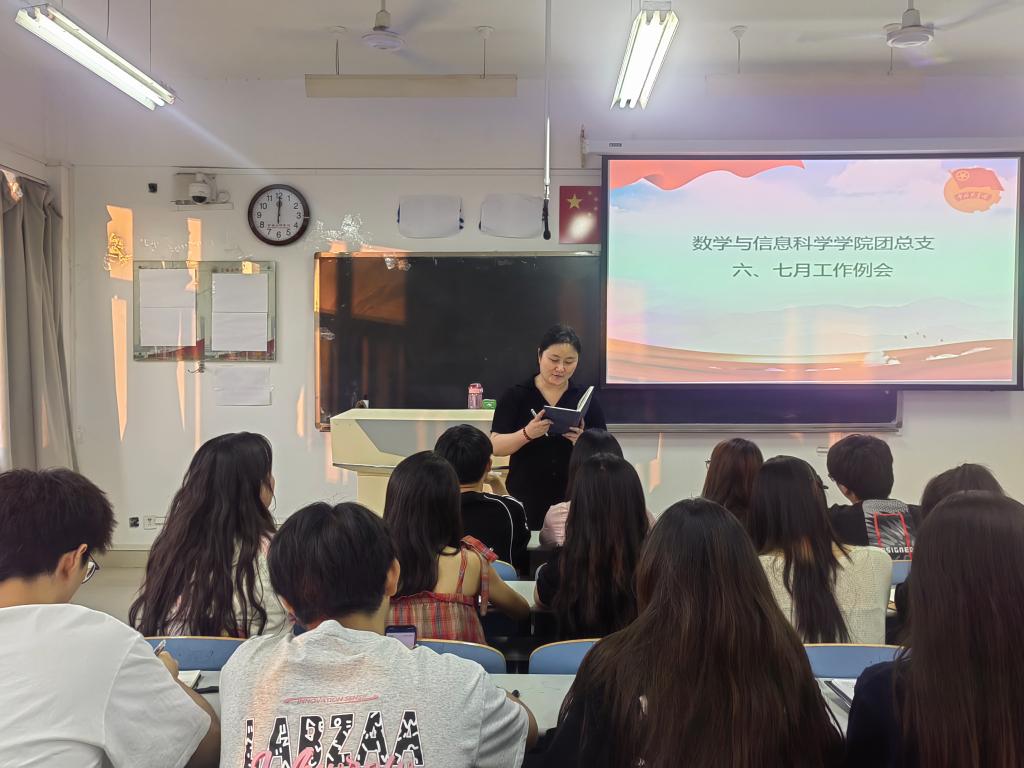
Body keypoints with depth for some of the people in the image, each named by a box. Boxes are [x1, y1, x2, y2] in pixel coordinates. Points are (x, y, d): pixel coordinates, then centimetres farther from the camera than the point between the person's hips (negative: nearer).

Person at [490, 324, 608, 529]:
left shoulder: (587, 399, 4)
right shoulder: (515, 396, -1)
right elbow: (496, 446, -6)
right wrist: (527, 433, -23)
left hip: (573, 501, 1)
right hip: (525, 501, -1)